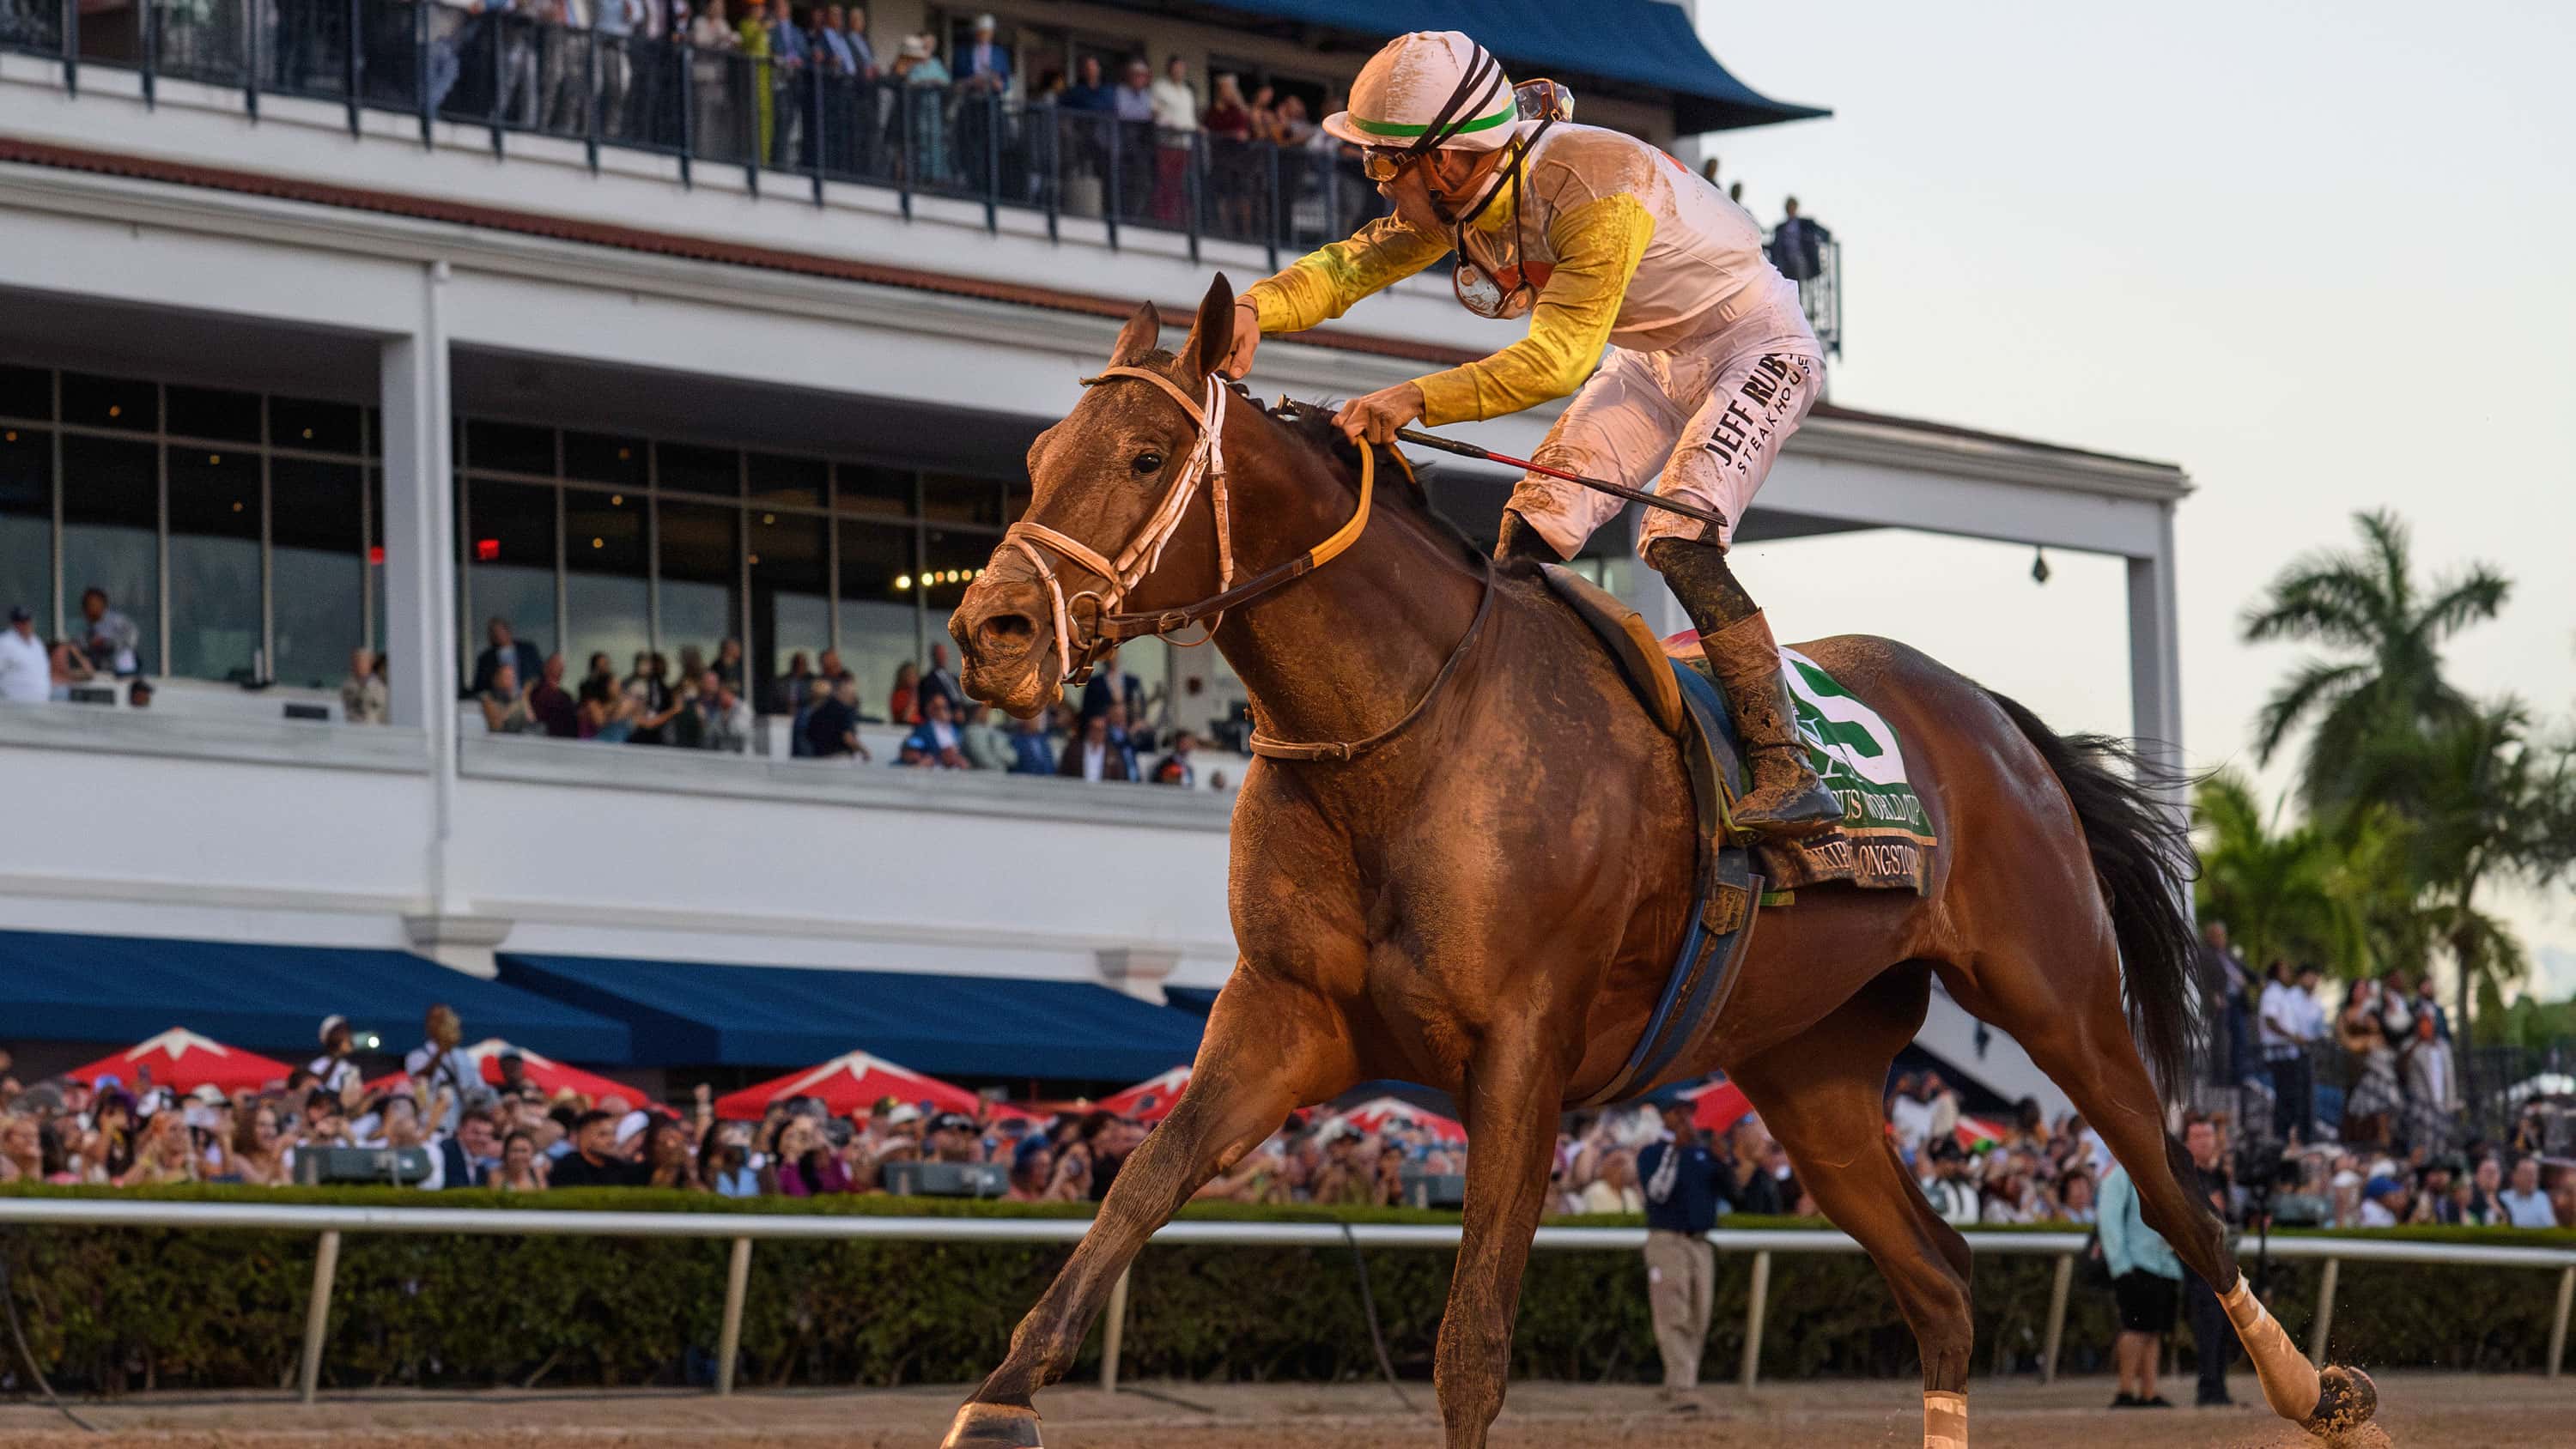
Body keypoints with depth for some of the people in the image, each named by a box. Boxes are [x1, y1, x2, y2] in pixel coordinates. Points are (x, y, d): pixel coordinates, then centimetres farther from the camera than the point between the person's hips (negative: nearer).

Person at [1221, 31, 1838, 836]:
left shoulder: (1598, 190, -35)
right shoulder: (1461, 198, -9)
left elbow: (1560, 360, -40)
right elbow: (1353, 265, -8)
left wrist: (1418, 400, -48)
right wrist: (1255, 309, -29)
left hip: (1757, 348, -8)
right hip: (1652, 362, 8)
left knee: (1678, 542, -25)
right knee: (1532, 528, -4)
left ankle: (1787, 772, -24)